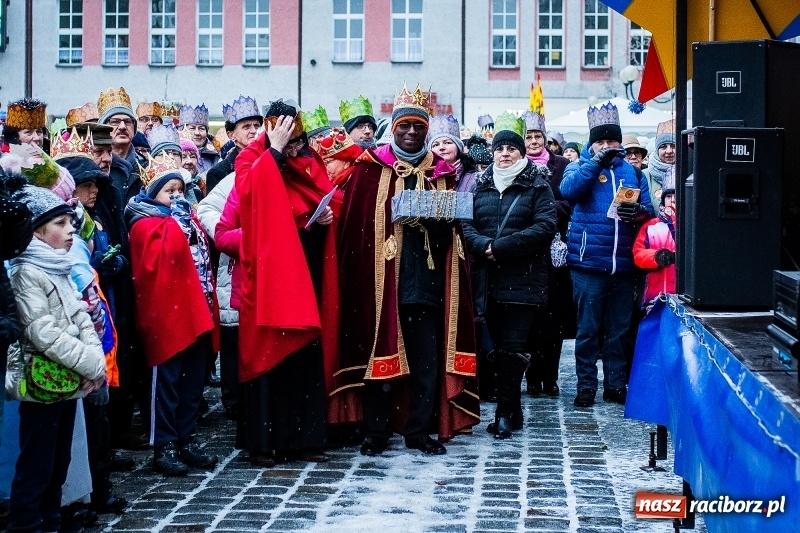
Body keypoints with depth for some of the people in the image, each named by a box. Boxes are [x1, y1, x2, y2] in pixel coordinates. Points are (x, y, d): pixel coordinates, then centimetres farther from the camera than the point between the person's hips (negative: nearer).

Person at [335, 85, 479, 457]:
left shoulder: (441, 172, 12)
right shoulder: (371, 167, 4)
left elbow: (452, 229, 13)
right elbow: (355, 224, -1)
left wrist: (436, 221, -8)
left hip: (427, 281, 3)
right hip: (381, 281, -2)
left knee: (427, 359, 4)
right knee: (379, 353, 2)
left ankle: (418, 431, 14)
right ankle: (376, 431, 11)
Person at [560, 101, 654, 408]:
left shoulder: (632, 171, 13)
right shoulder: (581, 166, 5)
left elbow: (649, 211, 9)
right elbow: (568, 190, -16)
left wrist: (638, 212, -14)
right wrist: (596, 161, -19)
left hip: (623, 265, 3)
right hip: (588, 263, -3)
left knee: (619, 330, 10)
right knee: (588, 329, 0)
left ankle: (616, 385, 19)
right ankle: (586, 385, 9)